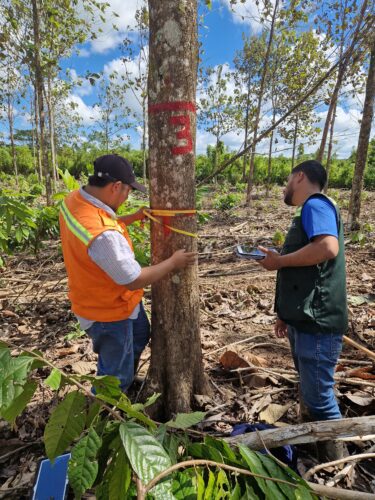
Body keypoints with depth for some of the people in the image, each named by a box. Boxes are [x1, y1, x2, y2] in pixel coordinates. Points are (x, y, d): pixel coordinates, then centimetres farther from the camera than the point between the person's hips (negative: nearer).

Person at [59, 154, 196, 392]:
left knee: (139, 336, 34)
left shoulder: (75, 199, -10)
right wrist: (173, 262, -16)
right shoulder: (103, 235, -40)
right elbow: (135, 280, -29)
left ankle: (125, 381, 57)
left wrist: (135, 217, 3)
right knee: (116, 377, 13)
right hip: (108, 311, -10)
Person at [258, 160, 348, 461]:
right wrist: (287, 313, 20)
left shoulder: (316, 204, -11)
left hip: (317, 323, -10)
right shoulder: (309, 212, 19)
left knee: (319, 397, 3)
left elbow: (328, 247, -31)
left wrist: (279, 261, -18)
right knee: (311, 392, 23)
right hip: (305, 320, 10)